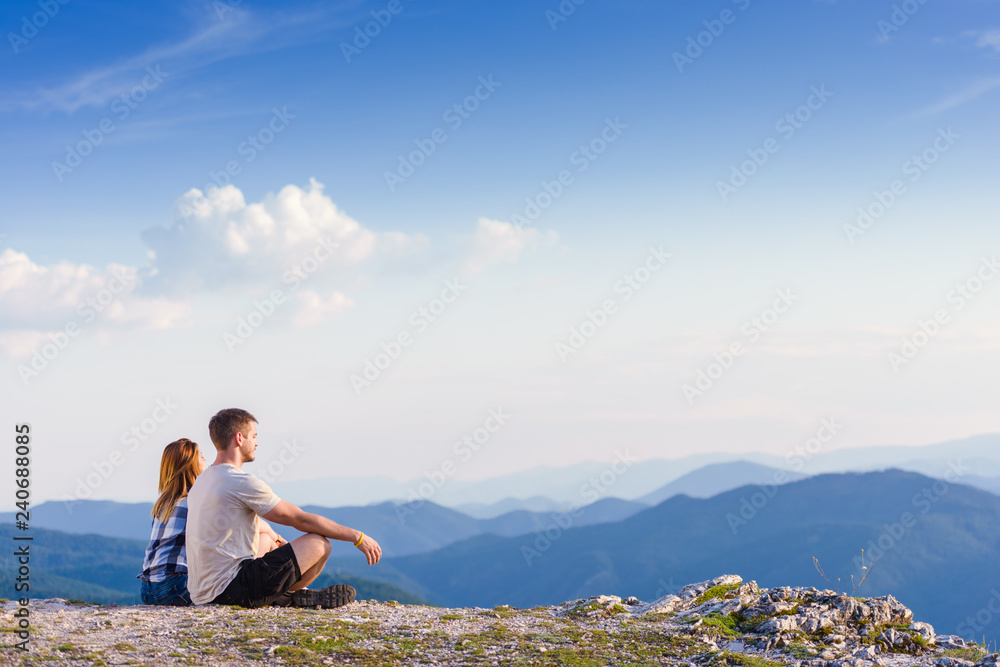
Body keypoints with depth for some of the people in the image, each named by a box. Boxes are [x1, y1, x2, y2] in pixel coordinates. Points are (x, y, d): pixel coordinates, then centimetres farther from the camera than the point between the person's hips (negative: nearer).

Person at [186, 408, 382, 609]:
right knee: (318, 543, -7)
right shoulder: (243, 483, -15)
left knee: (264, 538, 35)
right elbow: (301, 520, -11)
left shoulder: (200, 483, 14)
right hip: (229, 590, -10)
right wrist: (357, 537, -3)